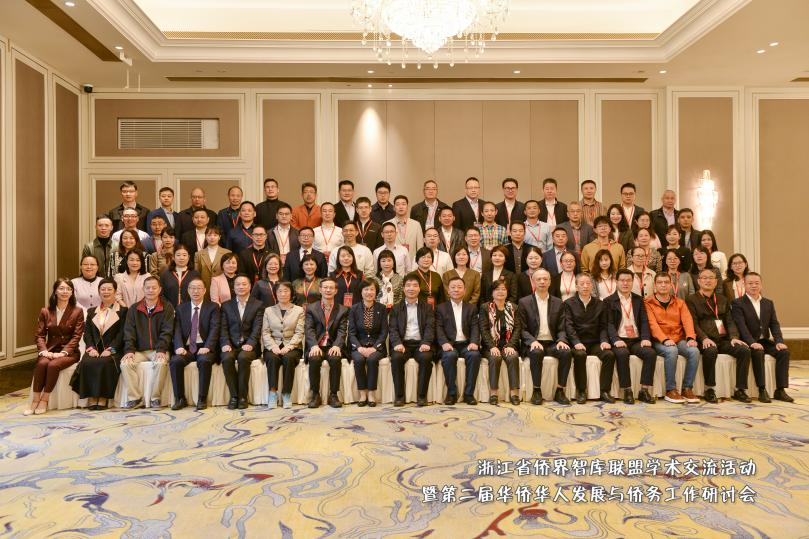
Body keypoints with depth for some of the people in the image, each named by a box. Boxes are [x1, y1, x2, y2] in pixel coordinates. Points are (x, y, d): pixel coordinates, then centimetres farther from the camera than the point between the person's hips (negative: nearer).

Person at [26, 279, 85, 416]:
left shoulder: (77, 311, 0)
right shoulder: (45, 311, 9)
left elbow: (76, 336, -6)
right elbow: (40, 335, 5)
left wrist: (63, 352, -17)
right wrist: (44, 351, -12)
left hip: (69, 352, -2)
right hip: (50, 350, 3)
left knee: (53, 365, -31)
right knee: (41, 363, -29)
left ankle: (44, 400, -19)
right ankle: (35, 400, -22)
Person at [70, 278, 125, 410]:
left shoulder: (122, 311, 8)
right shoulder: (92, 311, 21)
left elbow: (121, 334, -2)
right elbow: (87, 333, 12)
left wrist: (110, 350, -14)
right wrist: (91, 348, -6)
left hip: (113, 351, -3)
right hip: (94, 350, 3)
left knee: (104, 363, -33)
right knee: (87, 363, -28)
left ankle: (103, 398, -25)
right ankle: (91, 398, -21)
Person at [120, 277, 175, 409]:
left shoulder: (167, 307, 5)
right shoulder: (134, 309, 14)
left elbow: (167, 331, -4)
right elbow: (129, 332, 5)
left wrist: (161, 350, -18)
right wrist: (129, 350, -10)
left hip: (158, 350, -3)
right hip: (139, 350, 3)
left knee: (161, 363, -33)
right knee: (125, 363, -24)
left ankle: (155, 397, -18)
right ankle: (135, 397, -14)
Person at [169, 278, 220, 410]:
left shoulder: (213, 307, 7)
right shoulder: (181, 308, 15)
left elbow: (214, 329, -5)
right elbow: (177, 330, 4)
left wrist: (207, 347, -21)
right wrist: (179, 347, -15)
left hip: (204, 348, -2)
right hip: (186, 348, 3)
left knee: (204, 361, -34)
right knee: (175, 361, -27)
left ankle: (202, 399, -20)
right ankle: (180, 398, -13)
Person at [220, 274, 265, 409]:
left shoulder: (258, 305, 10)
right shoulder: (226, 305, 16)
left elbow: (257, 328, -2)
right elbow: (223, 328, 6)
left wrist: (250, 344, -18)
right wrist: (225, 343, -12)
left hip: (248, 345, -2)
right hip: (231, 344, 2)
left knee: (243, 357, -33)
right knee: (227, 358, -30)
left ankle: (242, 396, -19)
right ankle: (234, 396, -17)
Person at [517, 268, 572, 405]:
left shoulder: (558, 303, 12)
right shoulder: (524, 302, 4)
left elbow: (561, 329, 9)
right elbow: (522, 329, 0)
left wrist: (561, 340, -12)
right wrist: (533, 341, -19)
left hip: (552, 344, 3)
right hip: (533, 344, -2)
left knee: (566, 352, -27)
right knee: (536, 353, -35)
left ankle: (560, 391, -16)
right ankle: (537, 391, -22)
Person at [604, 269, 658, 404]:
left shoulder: (639, 300, 18)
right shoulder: (609, 301, 7)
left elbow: (644, 321, 9)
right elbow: (609, 323, -4)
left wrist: (645, 338, -9)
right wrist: (616, 340, -20)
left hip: (636, 340, 3)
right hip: (619, 340, -3)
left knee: (651, 353, -25)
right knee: (622, 354, -34)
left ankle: (644, 390, -16)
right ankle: (627, 391, -24)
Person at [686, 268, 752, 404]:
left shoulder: (723, 300, 23)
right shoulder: (691, 300, 6)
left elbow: (730, 321, 13)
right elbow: (693, 323, -4)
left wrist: (734, 337, -6)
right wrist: (704, 338, -20)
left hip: (724, 340, 5)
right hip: (705, 341, -5)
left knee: (744, 350, -22)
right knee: (711, 351, -36)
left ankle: (740, 390, -14)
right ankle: (709, 389, -21)